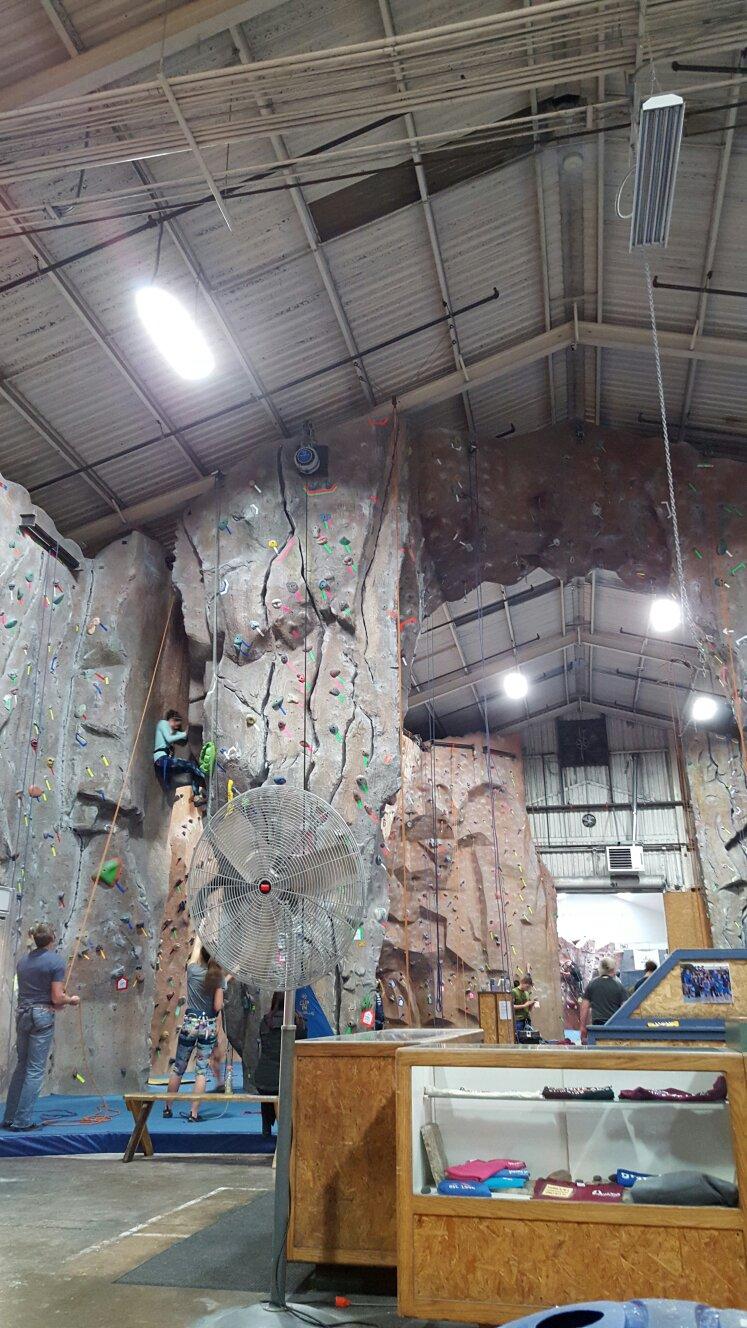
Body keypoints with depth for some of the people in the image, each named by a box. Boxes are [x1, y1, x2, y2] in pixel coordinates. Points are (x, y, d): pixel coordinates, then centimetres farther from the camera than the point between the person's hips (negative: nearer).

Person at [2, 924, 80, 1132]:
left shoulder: (24, 960, 10)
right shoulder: (56, 961, -11)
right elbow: (57, 998, -14)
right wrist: (71, 1000, 7)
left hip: (22, 1014, 7)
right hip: (42, 1015, -7)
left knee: (21, 1066, 16)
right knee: (35, 1070, 1)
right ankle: (22, 1120, 3)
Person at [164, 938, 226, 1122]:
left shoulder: (193, 970, -7)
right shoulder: (219, 977, -7)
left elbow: (196, 946, 9)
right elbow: (218, 1006, -9)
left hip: (190, 1023, 0)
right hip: (209, 1026, 0)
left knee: (178, 1067, 14)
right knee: (202, 1069, 5)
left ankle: (167, 1107, 24)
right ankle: (194, 1113, 3)